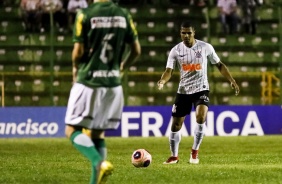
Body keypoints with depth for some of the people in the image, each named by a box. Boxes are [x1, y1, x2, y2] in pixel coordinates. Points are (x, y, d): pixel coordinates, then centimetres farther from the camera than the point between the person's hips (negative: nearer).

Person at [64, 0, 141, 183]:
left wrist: (76, 68, 13)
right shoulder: (124, 15, 2)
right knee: (98, 132, 15)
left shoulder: (85, 15, -10)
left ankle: (99, 162, -21)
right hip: (113, 83, 4)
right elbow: (136, 51, 6)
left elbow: (78, 52, -9)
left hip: (88, 81, -4)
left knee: (72, 130, 4)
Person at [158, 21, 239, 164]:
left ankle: (195, 151, -5)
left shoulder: (206, 47, -6)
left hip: (201, 89, -2)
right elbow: (169, 70, -10)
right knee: (176, 125, 3)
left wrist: (232, 81, -2)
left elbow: (219, 65, 5)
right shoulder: (176, 50, -4)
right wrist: (162, 81, -32)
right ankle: (174, 156, 24)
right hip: (183, 91, 2)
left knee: (200, 117, -26)